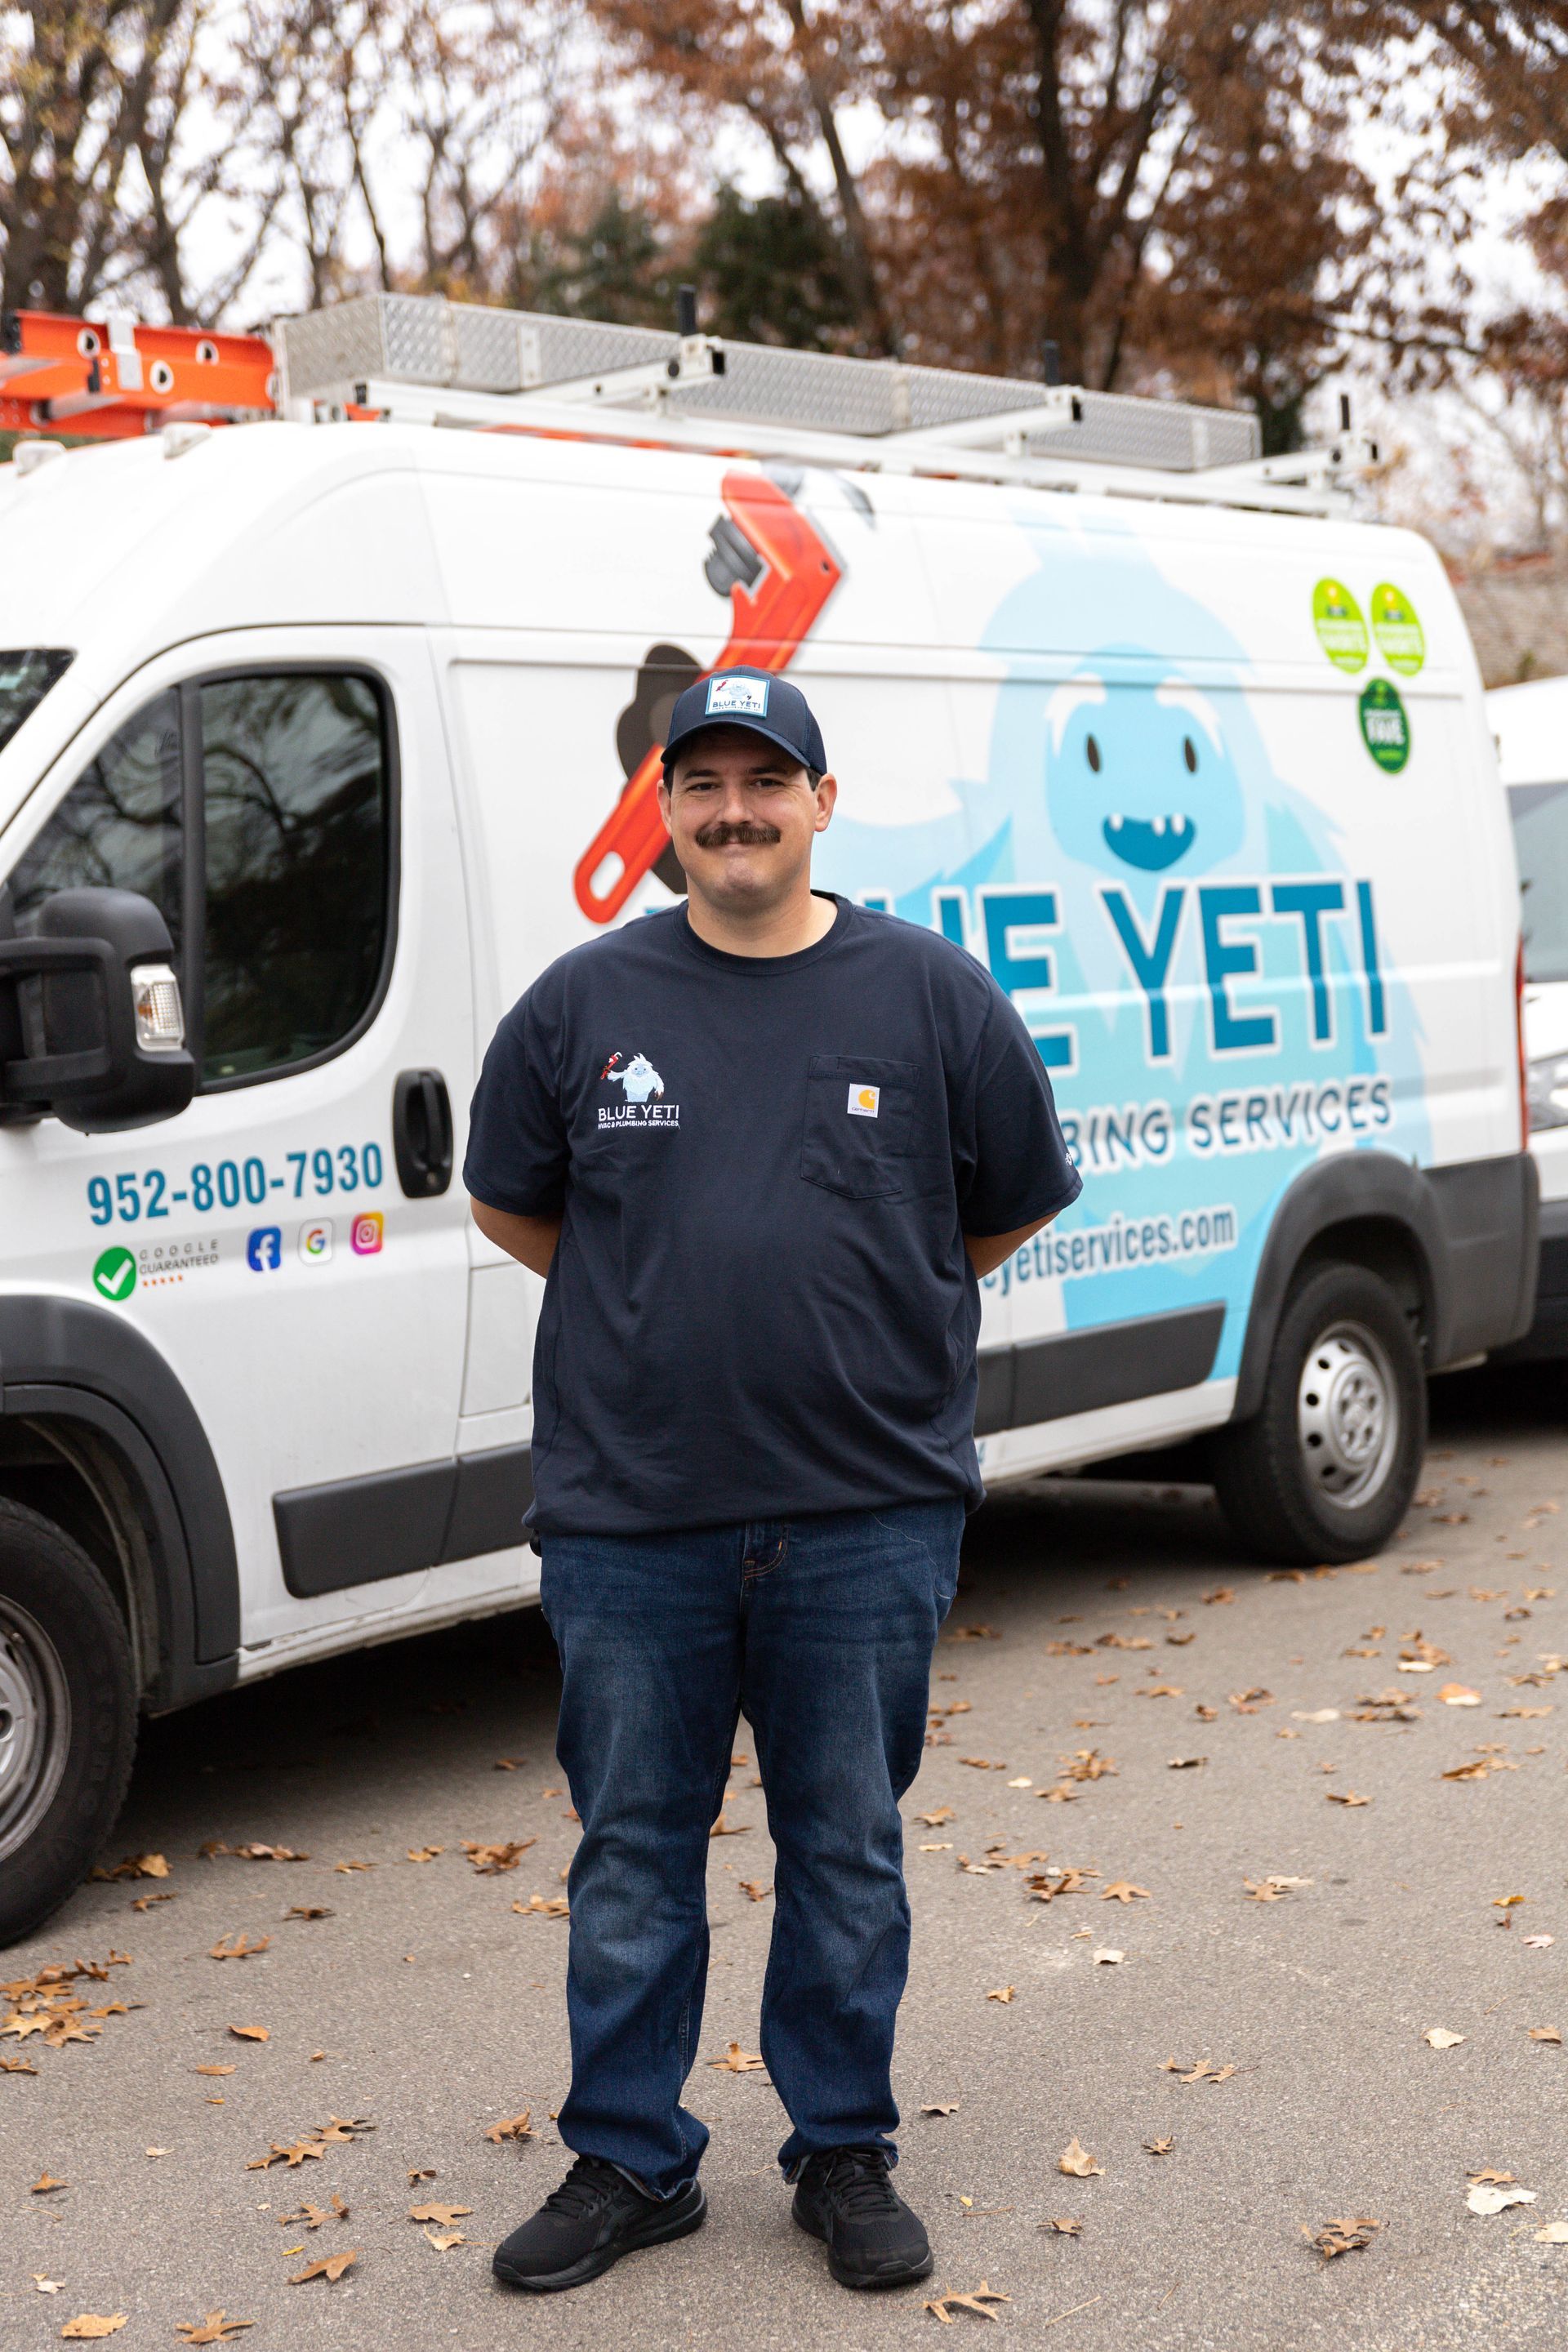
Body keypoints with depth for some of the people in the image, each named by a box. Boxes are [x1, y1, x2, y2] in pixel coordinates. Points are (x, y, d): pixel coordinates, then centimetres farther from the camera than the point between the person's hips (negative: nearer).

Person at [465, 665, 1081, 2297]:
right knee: (632, 1857, 10)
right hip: (628, 1514, 1)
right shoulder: (582, 1000, 2)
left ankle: (846, 2152, 26)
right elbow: (508, 1203, 15)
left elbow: (1011, 1209, 12)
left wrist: (866, 1316, 10)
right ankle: (628, 2162, 24)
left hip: (868, 1518, 0)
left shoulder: (932, 994, 1)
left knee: (849, 1852, 10)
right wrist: (662, 1313, 10)